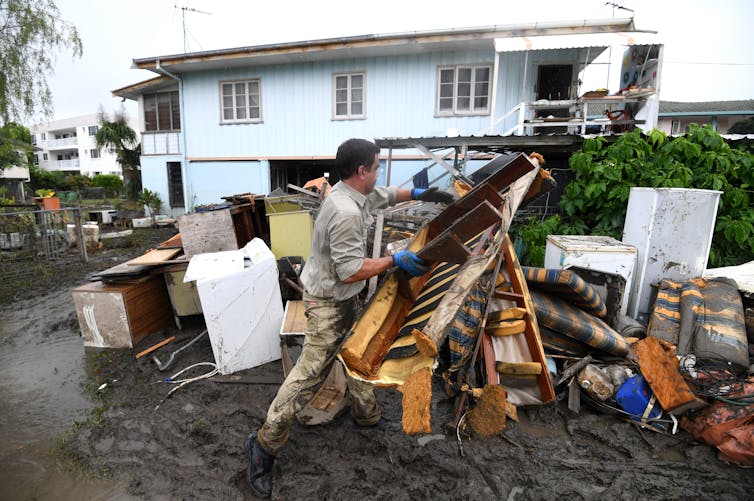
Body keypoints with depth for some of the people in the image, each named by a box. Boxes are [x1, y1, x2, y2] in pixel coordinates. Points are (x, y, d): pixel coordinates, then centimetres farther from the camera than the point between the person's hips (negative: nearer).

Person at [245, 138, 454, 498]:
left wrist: (419, 194, 11)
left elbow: (386, 196, 22)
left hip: (345, 297, 10)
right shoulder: (346, 213, -30)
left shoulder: (355, 192, 2)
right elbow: (350, 271, -28)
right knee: (310, 372, -3)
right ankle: (265, 444, 13)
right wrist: (395, 261, -23)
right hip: (328, 302, -10)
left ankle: (367, 414, 44)